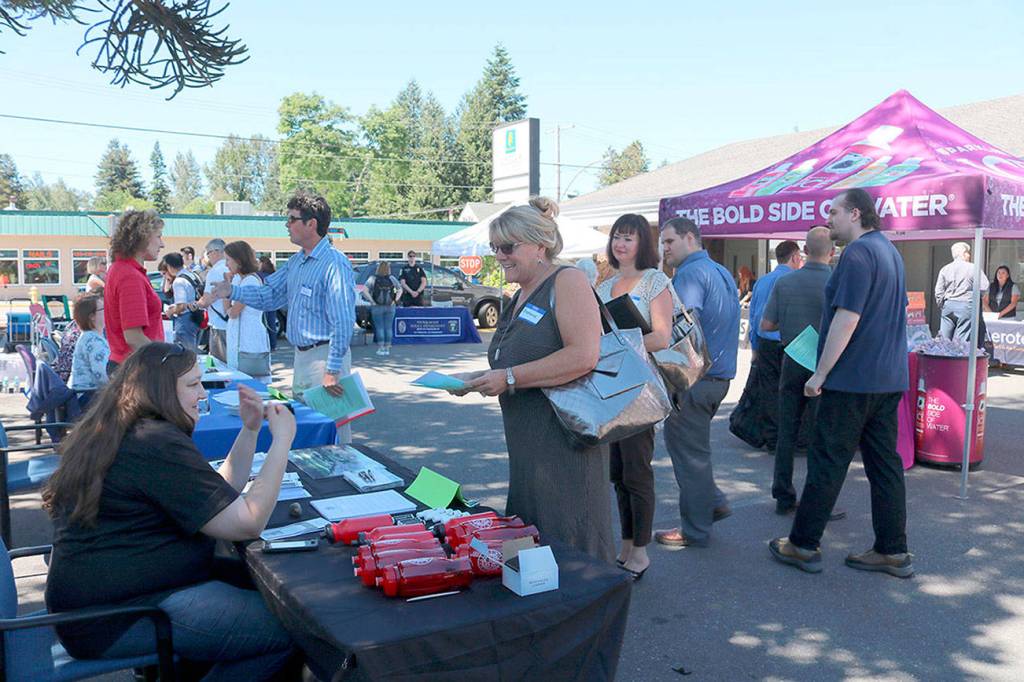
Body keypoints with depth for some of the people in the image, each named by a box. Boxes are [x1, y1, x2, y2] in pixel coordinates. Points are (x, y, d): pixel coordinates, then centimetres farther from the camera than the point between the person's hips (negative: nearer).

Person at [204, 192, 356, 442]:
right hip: (301, 355, 10)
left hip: (324, 355, -10)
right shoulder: (296, 262, 12)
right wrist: (232, 292, 3)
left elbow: (343, 322, -21)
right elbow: (269, 295, 17)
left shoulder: (335, 264, -18)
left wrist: (332, 370, -23)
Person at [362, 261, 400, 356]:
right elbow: (400, 289, 6)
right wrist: (394, 300, 5)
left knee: (379, 328, 3)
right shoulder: (392, 278, 2)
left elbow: (365, 291, -16)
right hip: (390, 307, 2)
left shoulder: (373, 278, -6)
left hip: (377, 307, -2)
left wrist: (372, 301, -10)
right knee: (388, 328, 8)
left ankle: (381, 349, 3)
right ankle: (387, 349, 11)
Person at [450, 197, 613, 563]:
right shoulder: (521, 296, 17)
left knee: (568, 544, -1)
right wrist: (478, 379, 8)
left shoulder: (567, 280, -11)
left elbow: (584, 355, -24)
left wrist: (509, 378, -20)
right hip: (527, 441, 9)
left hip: (566, 437, -9)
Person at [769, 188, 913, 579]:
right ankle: (893, 552, 16)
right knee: (884, 462, 11)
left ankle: (803, 546, 7)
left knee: (827, 462, -1)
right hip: (890, 378, 9)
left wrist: (820, 374, -17)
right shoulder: (890, 251, 17)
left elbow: (847, 319, -22)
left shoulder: (858, 253, -15)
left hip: (853, 378, -9)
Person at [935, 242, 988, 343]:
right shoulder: (972, 268, -4)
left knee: (944, 339, 6)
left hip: (948, 305, 4)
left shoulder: (945, 269, 7)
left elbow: (938, 292, 5)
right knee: (963, 341, -2)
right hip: (965, 306, -3)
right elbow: (984, 286, -7)